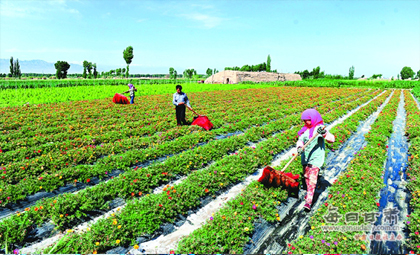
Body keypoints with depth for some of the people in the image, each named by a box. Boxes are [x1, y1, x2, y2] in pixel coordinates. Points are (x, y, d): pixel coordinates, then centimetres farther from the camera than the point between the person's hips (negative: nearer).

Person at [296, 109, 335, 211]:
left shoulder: (319, 128, -8)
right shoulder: (305, 130, 7)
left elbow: (332, 139, -17)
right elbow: (300, 140, 1)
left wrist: (324, 133, -36)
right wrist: (299, 147, -21)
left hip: (316, 158, -6)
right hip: (305, 157, 6)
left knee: (312, 178, -13)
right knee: (306, 176, 18)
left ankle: (308, 202, -14)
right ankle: (309, 193, 41)